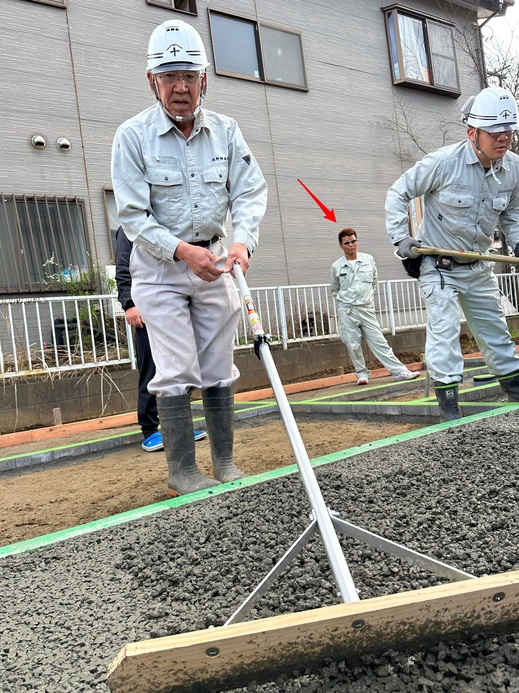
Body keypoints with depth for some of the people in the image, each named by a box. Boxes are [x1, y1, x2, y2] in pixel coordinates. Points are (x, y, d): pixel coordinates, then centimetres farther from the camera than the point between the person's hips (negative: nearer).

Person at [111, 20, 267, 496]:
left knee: (219, 369, 7)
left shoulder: (226, 131, 0)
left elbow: (250, 192, -5)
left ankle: (225, 464, 19)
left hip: (213, 261, 4)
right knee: (177, 372, -7)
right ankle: (182, 470, 7)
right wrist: (181, 251, -26)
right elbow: (133, 214, -13)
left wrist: (242, 241, -25)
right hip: (159, 265, -3)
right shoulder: (133, 135, -9)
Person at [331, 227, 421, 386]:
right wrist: (343, 301, 4)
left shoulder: (369, 259, 4)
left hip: (366, 309, 1)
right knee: (353, 345, 3)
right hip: (346, 311, 0)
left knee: (379, 342, -1)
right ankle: (362, 374, 17)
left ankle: (400, 371, 1)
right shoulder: (336, 266, 0)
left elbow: (374, 280, 20)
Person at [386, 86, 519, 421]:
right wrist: (401, 237, -15)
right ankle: (450, 411, -6)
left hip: (479, 268, 6)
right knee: (444, 332, -12)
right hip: (438, 265, -5)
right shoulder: (444, 161, -20)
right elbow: (398, 193, -9)